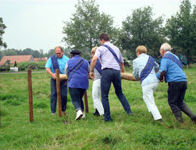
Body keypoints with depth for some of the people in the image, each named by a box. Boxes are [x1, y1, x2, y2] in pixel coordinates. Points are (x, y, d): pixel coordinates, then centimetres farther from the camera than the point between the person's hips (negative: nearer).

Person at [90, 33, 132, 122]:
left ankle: (107, 117, 1)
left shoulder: (101, 48, 9)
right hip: (117, 71, 5)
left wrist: (91, 71, 1)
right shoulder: (116, 48, 25)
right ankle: (128, 110, 10)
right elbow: (122, 62, 32)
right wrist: (123, 71, 46)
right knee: (119, 92, 21)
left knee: (104, 96, 2)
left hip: (107, 71, -5)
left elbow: (94, 59, -8)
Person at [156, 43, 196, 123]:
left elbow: (163, 71, -16)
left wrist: (159, 77, 4)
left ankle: (180, 121, 3)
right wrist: (164, 77, 24)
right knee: (180, 102, 17)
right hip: (184, 81, 8)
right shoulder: (175, 56, 23)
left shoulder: (165, 58, -4)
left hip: (175, 82, -8)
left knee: (172, 102, 6)